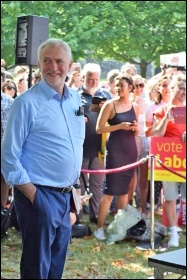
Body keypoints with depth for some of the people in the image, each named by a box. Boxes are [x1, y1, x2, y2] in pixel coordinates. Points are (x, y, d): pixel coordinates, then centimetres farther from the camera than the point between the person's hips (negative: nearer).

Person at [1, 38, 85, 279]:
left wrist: (72, 187, 13)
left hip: (65, 195, 7)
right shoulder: (26, 103, -13)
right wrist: (33, 195, -16)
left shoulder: (75, 98, 8)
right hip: (39, 195, -7)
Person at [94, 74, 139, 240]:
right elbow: (99, 129, -10)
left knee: (124, 189, 10)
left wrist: (136, 129, -2)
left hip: (131, 149, 5)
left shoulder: (135, 107, 11)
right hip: (114, 149, -5)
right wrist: (120, 126, -18)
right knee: (110, 190, -7)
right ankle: (99, 227, -1)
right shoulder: (110, 104, -5)